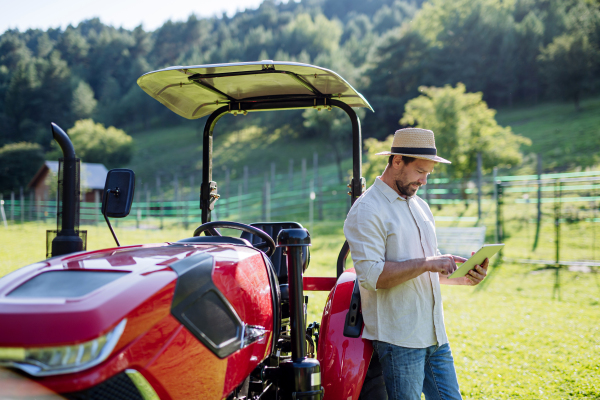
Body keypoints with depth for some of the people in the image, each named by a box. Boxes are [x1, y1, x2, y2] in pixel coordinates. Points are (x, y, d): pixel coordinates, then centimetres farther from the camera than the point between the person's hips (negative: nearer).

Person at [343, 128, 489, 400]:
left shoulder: (419, 206, 18)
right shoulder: (367, 210, -10)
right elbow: (370, 275, -20)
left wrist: (463, 277, 5)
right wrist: (425, 264, -21)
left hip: (435, 335, 8)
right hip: (398, 338, -8)